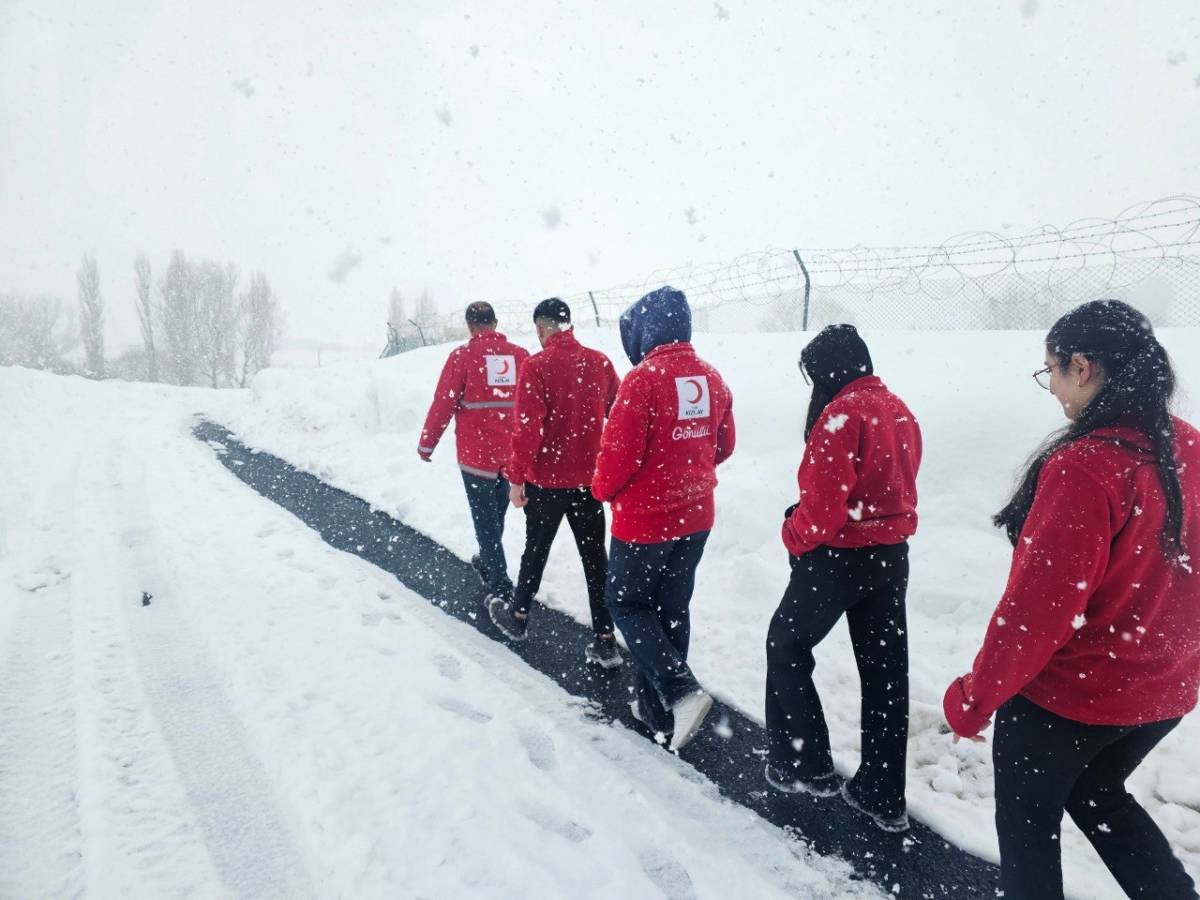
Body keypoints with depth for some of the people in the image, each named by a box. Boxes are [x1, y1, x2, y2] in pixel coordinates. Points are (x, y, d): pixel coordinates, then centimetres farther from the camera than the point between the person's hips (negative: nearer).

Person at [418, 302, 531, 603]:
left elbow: (443, 403, -9)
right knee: (497, 512, 22)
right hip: (513, 453, 4)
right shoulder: (520, 355, 0)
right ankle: (487, 562, 42)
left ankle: (500, 585, 3)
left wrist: (427, 443, 2)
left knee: (485, 518, 5)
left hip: (476, 452, -4)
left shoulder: (463, 356, -9)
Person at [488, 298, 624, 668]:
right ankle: (604, 640, 12)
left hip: (546, 480, -3)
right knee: (595, 557, 10)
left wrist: (516, 478, -8)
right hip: (590, 478, 3)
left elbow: (526, 427, -17)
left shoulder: (536, 366, -14)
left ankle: (517, 616, 36)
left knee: (536, 550, 16)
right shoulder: (599, 362, -1)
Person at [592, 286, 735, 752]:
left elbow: (619, 452, -20)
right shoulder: (711, 379, 2)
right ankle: (658, 708, 29)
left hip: (644, 518, -6)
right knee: (672, 609, 18)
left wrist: (603, 488, -1)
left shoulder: (642, 379, -20)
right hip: (696, 517, 7)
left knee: (626, 602, 12)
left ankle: (680, 690, -4)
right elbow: (723, 446, 12)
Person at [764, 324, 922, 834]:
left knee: (786, 649, 12)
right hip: (891, 557, 8)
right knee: (885, 670, 13)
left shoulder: (841, 414, -19)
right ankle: (883, 796, 24)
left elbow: (824, 506, -23)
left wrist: (793, 534, -4)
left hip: (840, 557, -8)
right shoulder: (899, 411, 8)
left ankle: (804, 766, 17)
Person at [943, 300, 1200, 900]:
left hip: (1066, 693, -7)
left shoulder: (1083, 468, -28)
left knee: (1027, 827, 17)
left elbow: (1039, 605, -25)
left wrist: (973, 699, -12)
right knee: (1097, 795, 32)